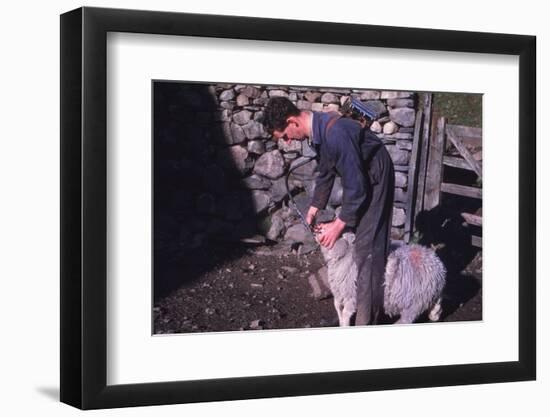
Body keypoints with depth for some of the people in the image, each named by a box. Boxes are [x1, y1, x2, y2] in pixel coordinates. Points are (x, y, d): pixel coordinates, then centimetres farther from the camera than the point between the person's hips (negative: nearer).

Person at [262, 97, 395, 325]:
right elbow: (326, 173, 12)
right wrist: (313, 210, 9)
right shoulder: (319, 129, -3)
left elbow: (356, 185, -29)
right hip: (358, 177, 9)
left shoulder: (335, 134, -33)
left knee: (366, 247, -8)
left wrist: (338, 225, -20)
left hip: (374, 178, -9)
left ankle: (366, 320, -3)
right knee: (351, 239, 16)